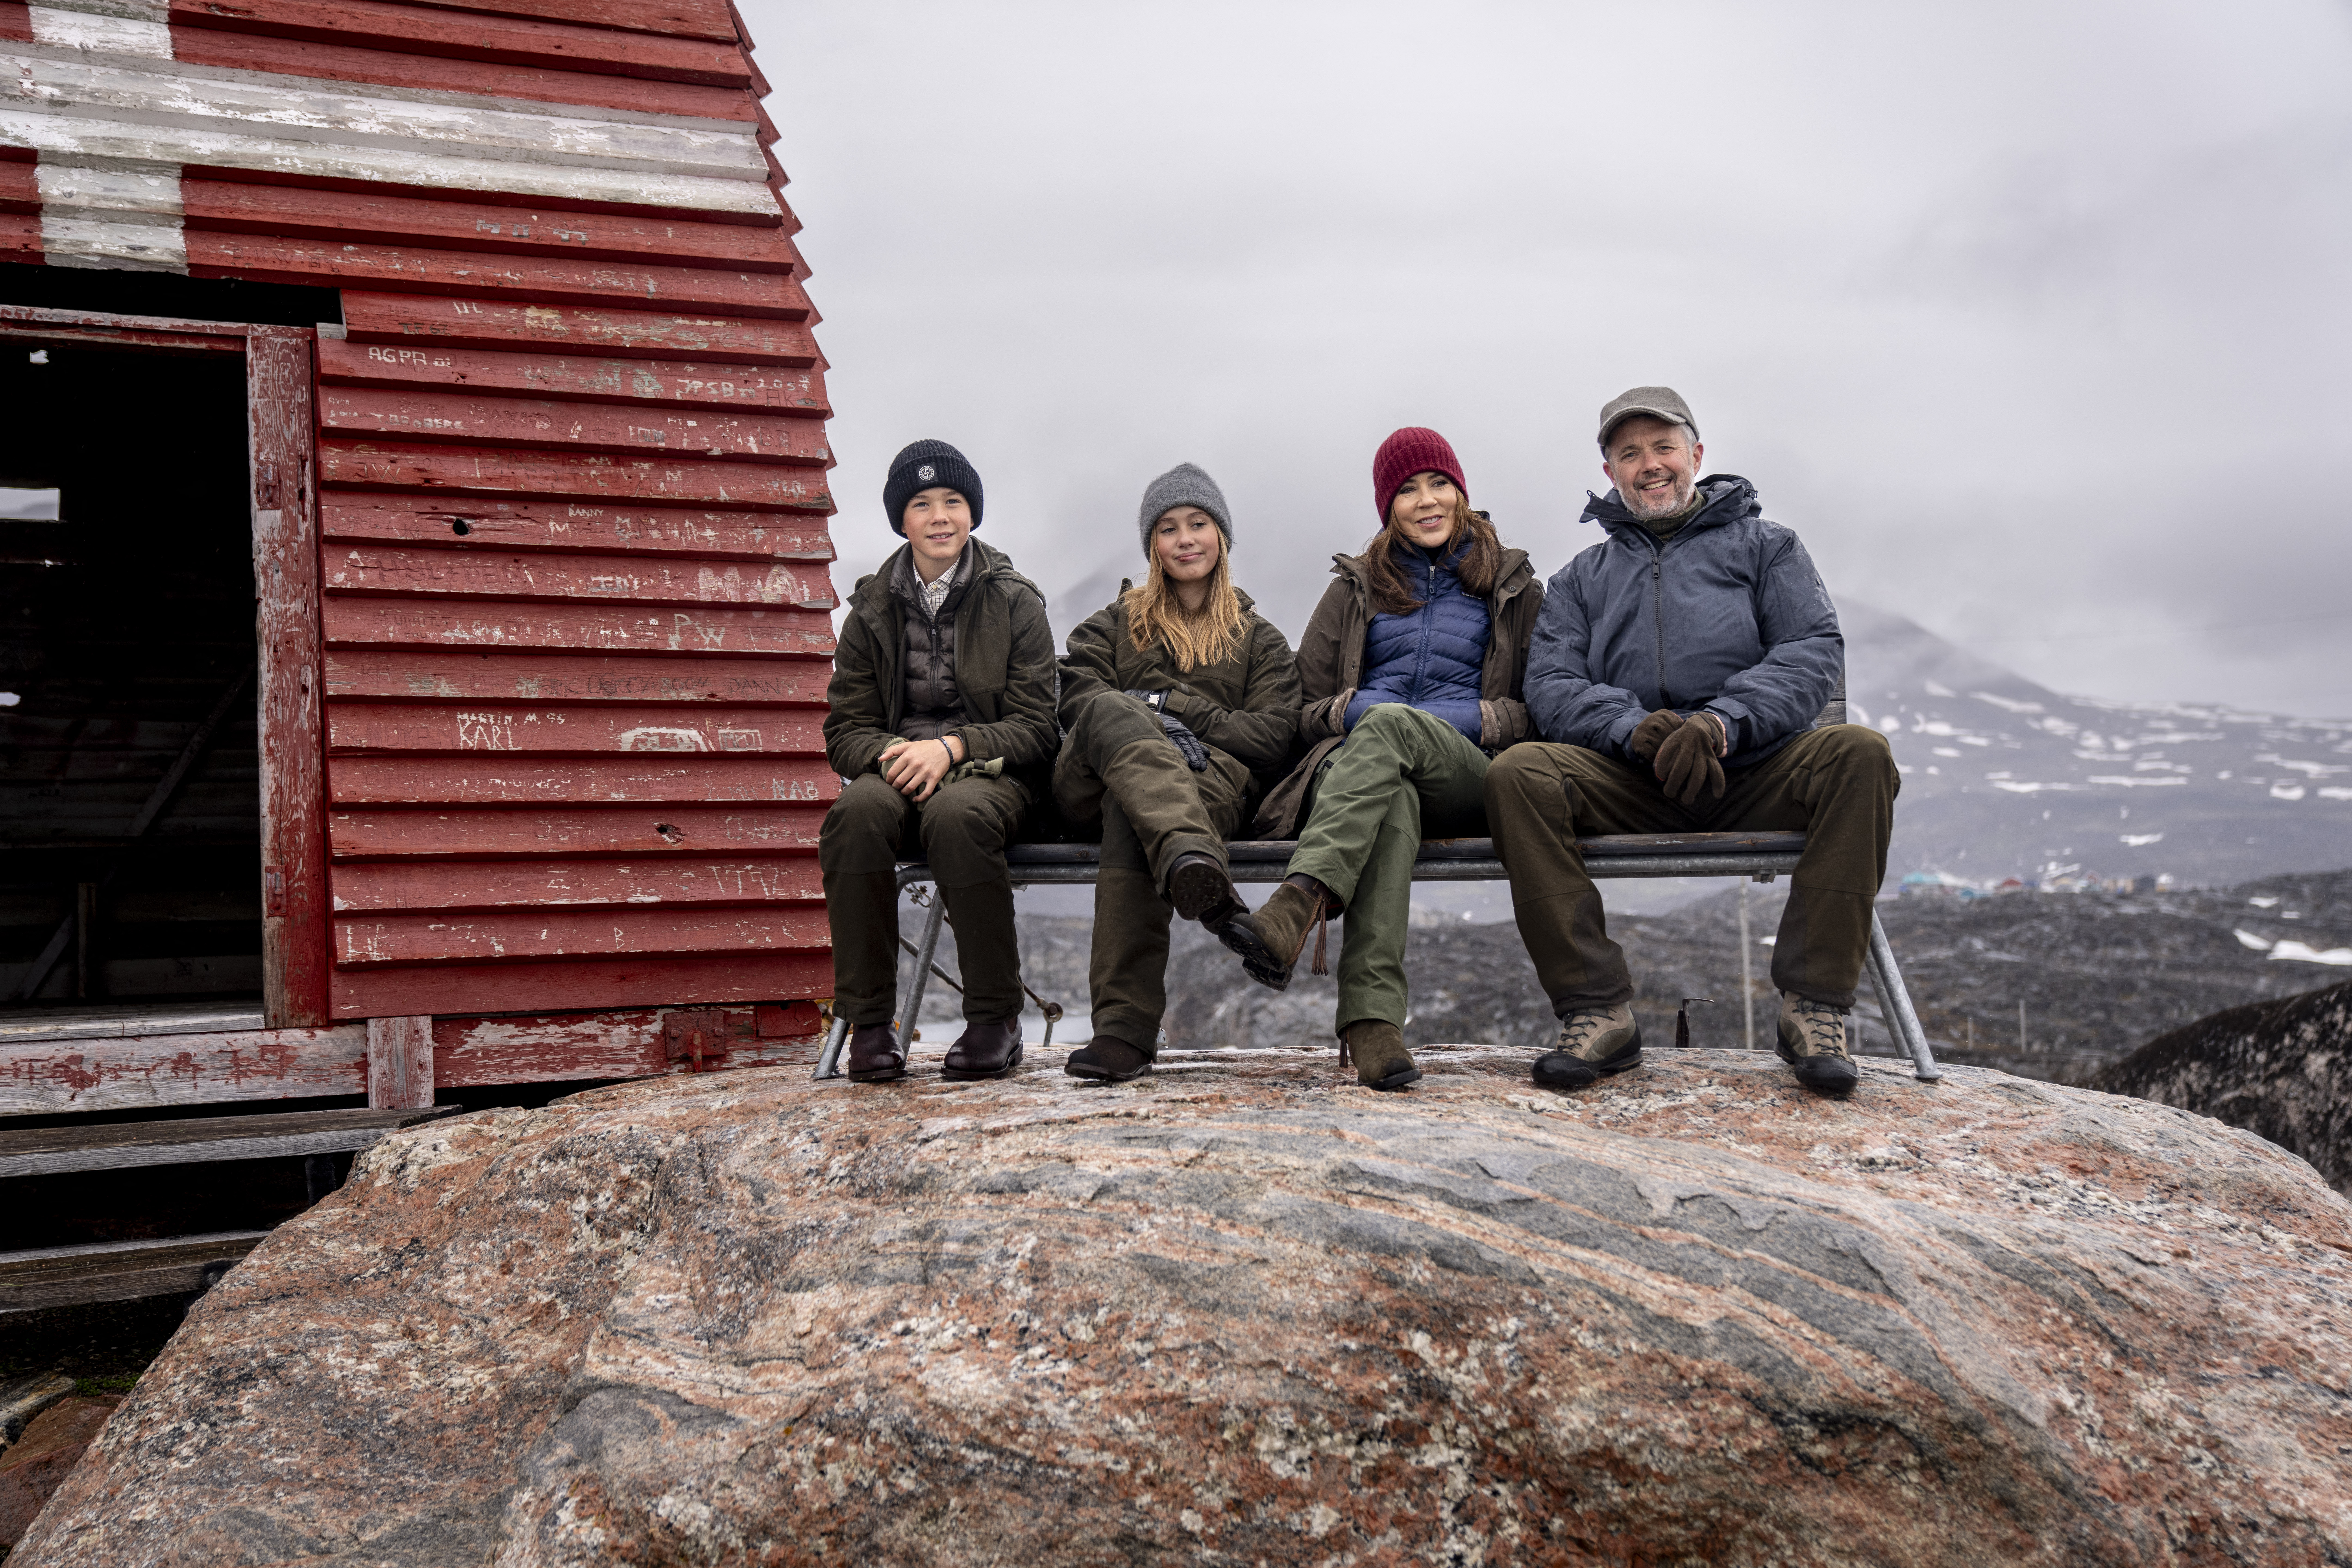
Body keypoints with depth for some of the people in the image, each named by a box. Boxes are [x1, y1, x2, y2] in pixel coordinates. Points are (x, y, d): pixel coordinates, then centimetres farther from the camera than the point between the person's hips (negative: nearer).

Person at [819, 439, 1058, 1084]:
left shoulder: (1015, 604, 4)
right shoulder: (872, 611, 11)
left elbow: (1034, 727, -2)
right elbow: (845, 729, 9)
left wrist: (951, 747, -19)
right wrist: (889, 756, -16)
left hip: (992, 771, -2)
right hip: (894, 766, 2)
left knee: (957, 815, -38)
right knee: (858, 811, -34)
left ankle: (997, 1018, -24)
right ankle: (870, 1020, -25)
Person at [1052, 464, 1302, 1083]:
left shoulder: (1258, 638, 27)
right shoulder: (1113, 624, 30)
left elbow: (1274, 736, 8)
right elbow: (1076, 700, 8)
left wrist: (1177, 709, -5)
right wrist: (1151, 728, -13)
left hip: (1214, 780, -1)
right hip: (1097, 774, 1)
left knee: (1130, 813, -39)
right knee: (1112, 710, -38)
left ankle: (1126, 1026, -55)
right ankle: (1194, 868, -67)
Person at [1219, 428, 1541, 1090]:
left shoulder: (1514, 589, 22)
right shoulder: (1357, 587, 26)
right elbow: (1304, 705, 18)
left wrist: (1470, 718, -5)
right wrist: (1356, 708, -5)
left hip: (1467, 775, -1)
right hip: (1356, 760, 1)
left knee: (1390, 727, -37)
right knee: (1392, 799, -40)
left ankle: (1292, 912, -58)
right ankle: (1372, 1018, -56)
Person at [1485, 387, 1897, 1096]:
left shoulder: (1765, 546, 19)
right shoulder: (1581, 578, 23)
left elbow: (1814, 651, 1)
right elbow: (1552, 684, 6)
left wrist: (1722, 722, -18)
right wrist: (1634, 729, -17)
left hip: (1755, 770, 0)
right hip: (1631, 783, 1)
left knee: (1860, 754, -31)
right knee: (1518, 773, -28)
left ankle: (1814, 1004, -24)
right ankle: (1597, 1011, -25)